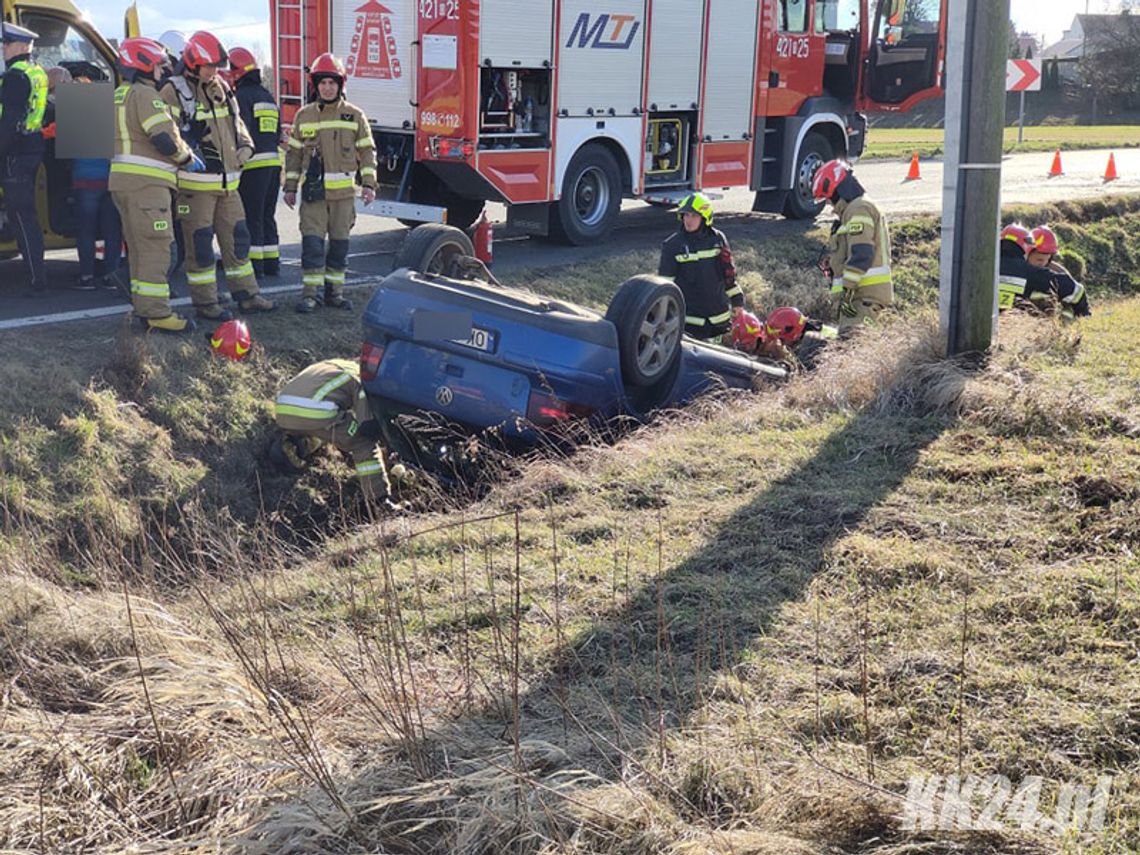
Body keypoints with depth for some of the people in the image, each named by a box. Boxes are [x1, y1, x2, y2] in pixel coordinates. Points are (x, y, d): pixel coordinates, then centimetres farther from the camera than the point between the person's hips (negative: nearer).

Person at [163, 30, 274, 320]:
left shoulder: (222, 89, 14)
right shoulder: (174, 93, -9)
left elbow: (236, 121, 25)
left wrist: (245, 146, 7)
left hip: (227, 181, 7)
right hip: (195, 183, -7)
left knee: (237, 238, 12)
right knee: (200, 243, -1)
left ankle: (246, 295, 21)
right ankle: (205, 302, 8)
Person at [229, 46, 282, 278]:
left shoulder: (242, 95, -7)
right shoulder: (268, 96, 20)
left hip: (254, 164, -8)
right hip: (274, 161, 8)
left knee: (251, 217, -5)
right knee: (267, 215, 14)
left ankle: (254, 264, -5)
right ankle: (272, 262, 17)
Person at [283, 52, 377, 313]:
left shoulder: (354, 115, 5)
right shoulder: (304, 116, 8)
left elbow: (366, 151, 6)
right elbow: (294, 152, 11)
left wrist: (369, 184, -3)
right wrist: (290, 187, 7)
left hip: (343, 192, 0)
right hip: (313, 191, 0)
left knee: (339, 243, 5)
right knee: (312, 241, -6)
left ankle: (334, 291, 15)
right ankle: (310, 293, -3)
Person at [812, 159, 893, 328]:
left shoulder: (859, 209, -10)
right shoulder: (853, 210, 25)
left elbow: (861, 254, -21)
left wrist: (847, 290, -23)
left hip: (864, 295, -11)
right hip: (863, 294, 11)